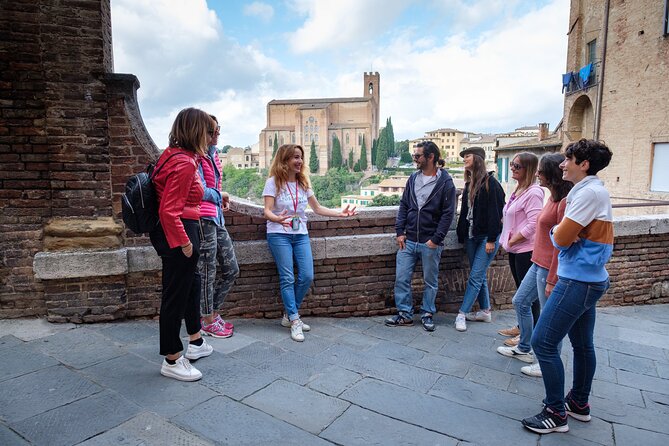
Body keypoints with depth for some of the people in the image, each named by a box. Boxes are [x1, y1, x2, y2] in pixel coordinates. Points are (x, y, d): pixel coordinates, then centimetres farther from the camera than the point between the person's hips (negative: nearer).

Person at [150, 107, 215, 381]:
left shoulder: (172, 154, 8)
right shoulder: (185, 163, -22)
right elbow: (169, 211, -25)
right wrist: (184, 242, -18)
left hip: (178, 232, 11)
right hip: (178, 234, -11)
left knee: (191, 283, 23)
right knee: (176, 295, 1)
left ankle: (195, 343, 40)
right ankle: (172, 361, 18)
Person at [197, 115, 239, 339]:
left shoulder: (212, 155, 14)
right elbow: (201, 191, -18)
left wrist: (221, 198, 6)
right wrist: (220, 196, 0)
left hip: (216, 219, 9)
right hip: (204, 219, -9)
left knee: (231, 270, 14)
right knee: (207, 274, 4)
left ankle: (213, 313, 30)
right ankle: (208, 322, 22)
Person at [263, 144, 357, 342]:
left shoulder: (303, 183, 10)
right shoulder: (273, 182, -4)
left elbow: (318, 208, 15)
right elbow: (267, 211, -12)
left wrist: (340, 213, 5)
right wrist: (277, 219, -35)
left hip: (301, 235, 5)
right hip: (279, 234, -5)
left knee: (307, 276, -2)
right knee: (287, 278, -8)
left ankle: (289, 315, 15)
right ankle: (294, 321, 1)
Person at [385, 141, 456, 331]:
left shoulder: (445, 182, -7)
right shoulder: (413, 178, 7)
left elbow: (448, 213, -9)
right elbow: (403, 206, 9)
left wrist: (436, 239, -14)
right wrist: (400, 232, 1)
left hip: (430, 243, -4)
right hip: (408, 241, 4)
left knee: (430, 281, 10)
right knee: (401, 278, 5)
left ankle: (427, 314, 27)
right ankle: (405, 314, 19)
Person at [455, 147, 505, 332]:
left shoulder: (490, 182, -11)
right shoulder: (470, 183, 12)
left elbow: (495, 212, -15)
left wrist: (491, 239, -17)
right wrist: (462, 234, 12)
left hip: (486, 237, -8)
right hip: (471, 236, 8)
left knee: (476, 276, -4)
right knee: (479, 275, 14)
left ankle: (462, 314, 1)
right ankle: (485, 311, 25)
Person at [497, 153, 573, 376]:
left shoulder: (565, 202, -20)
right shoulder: (553, 197, 9)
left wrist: (552, 280, -19)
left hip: (550, 268, -10)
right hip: (538, 264, 10)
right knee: (520, 301, 20)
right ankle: (525, 348, 36)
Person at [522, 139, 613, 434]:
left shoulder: (589, 192, -18)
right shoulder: (590, 191, 14)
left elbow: (560, 238, -18)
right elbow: (566, 236, 16)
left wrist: (558, 232, 1)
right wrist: (563, 233, -2)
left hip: (578, 280, -11)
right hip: (588, 278, 11)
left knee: (543, 343, -6)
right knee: (582, 344, 19)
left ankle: (557, 414, 5)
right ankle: (580, 404, 33)